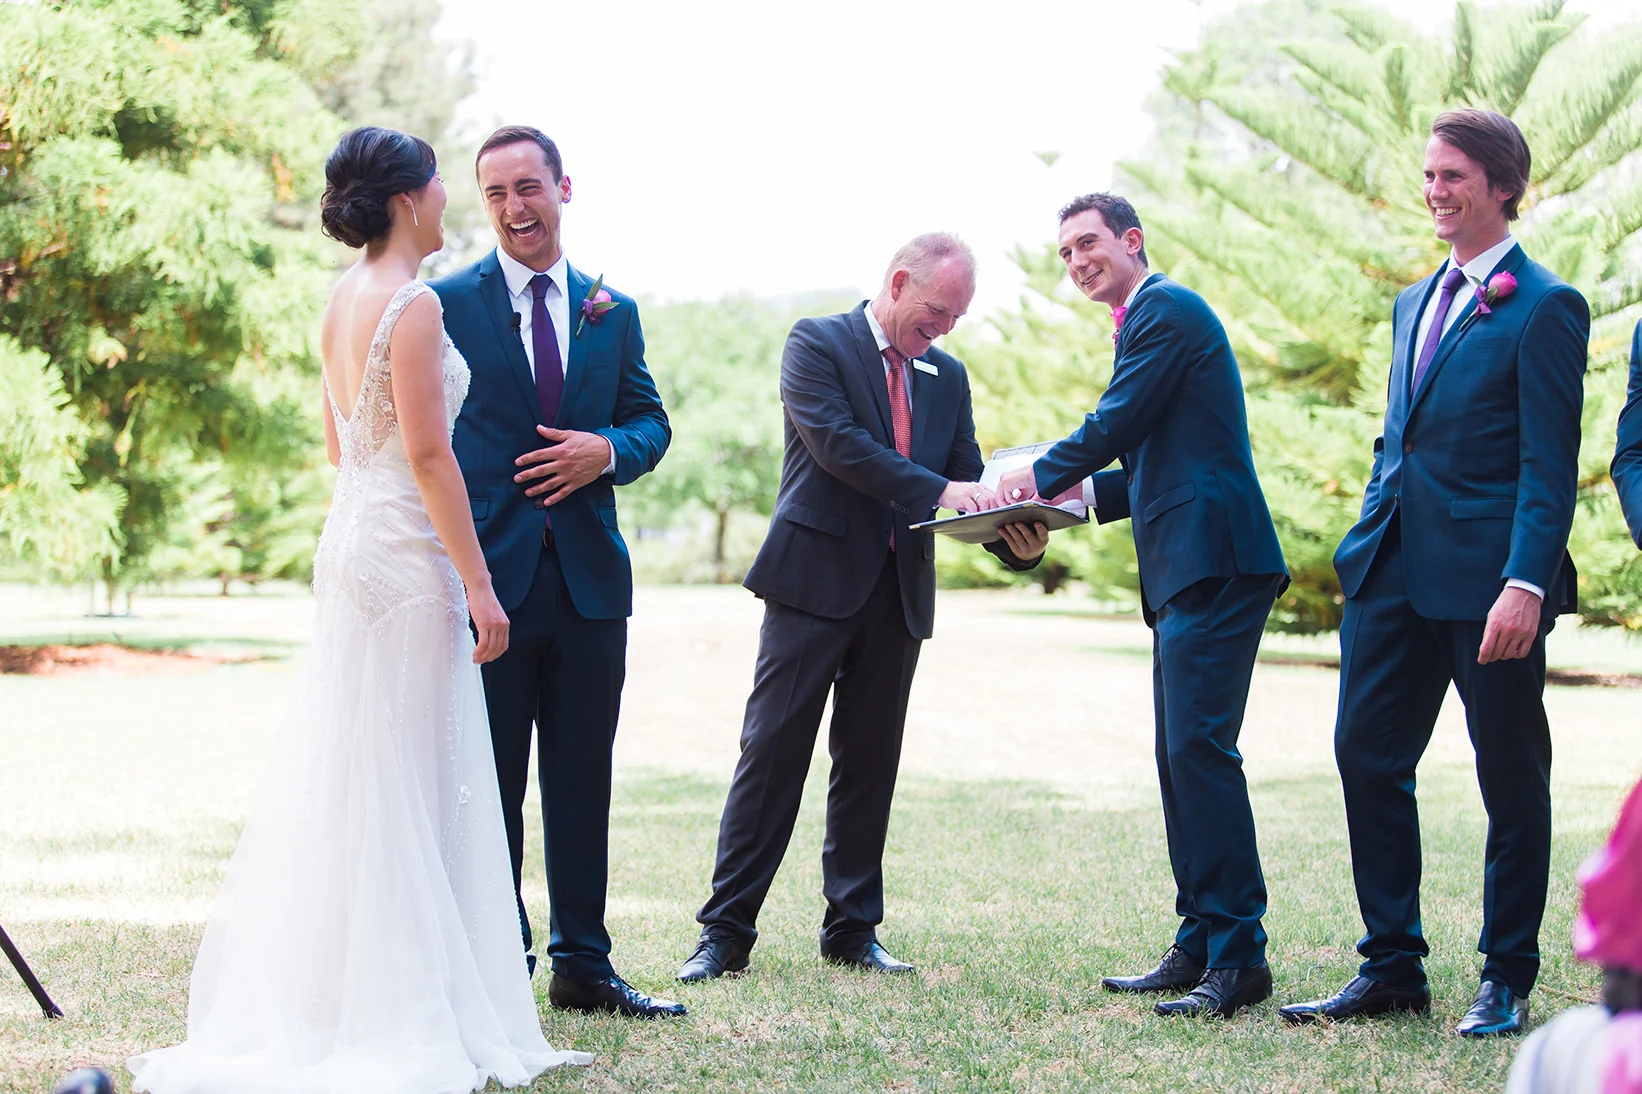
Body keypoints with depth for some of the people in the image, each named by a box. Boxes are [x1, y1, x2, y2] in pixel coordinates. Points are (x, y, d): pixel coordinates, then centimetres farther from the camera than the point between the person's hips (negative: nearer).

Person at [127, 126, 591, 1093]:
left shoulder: (342, 301, 12)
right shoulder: (414, 303, -15)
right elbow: (428, 453, -19)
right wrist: (477, 584, -17)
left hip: (352, 536, 9)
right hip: (409, 553, -9)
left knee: (341, 776, 13)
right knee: (407, 784, -3)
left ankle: (316, 994, 19)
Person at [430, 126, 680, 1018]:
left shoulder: (613, 312, 12)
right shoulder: (447, 303, 0)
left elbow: (650, 420, 15)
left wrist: (606, 451, -9)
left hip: (589, 577, 4)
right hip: (486, 573, -3)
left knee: (583, 780, 9)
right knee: (488, 782, 4)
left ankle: (583, 964, 18)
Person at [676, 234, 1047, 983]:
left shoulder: (948, 377, 15)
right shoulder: (816, 344, -2)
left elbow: (968, 486, 11)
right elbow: (835, 441, -17)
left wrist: (1018, 538, -10)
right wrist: (936, 490, -23)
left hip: (898, 593, 5)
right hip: (815, 582, -5)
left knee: (871, 762, 9)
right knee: (772, 754, -4)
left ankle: (852, 930, 17)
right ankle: (725, 933, 0)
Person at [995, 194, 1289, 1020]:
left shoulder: (1166, 309, -6)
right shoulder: (1148, 320, 26)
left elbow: (1115, 425, -12)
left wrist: (1042, 475, 3)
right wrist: (1080, 491, 15)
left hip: (1215, 562, -11)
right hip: (1186, 573, 11)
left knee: (1198, 747, -14)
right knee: (1179, 757, 10)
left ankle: (1238, 955, -12)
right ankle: (1199, 949, 15)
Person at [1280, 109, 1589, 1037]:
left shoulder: (1544, 307, -6)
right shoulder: (1417, 303, 18)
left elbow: (1550, 463, -12)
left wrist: (1526, 583, -20)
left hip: (1486, 575, -7)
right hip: (1394, 569, 7)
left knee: (1511, 778, 4)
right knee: (1368, 757, 5)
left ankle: (1508, 980, 16)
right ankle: (1393, 966, 16)